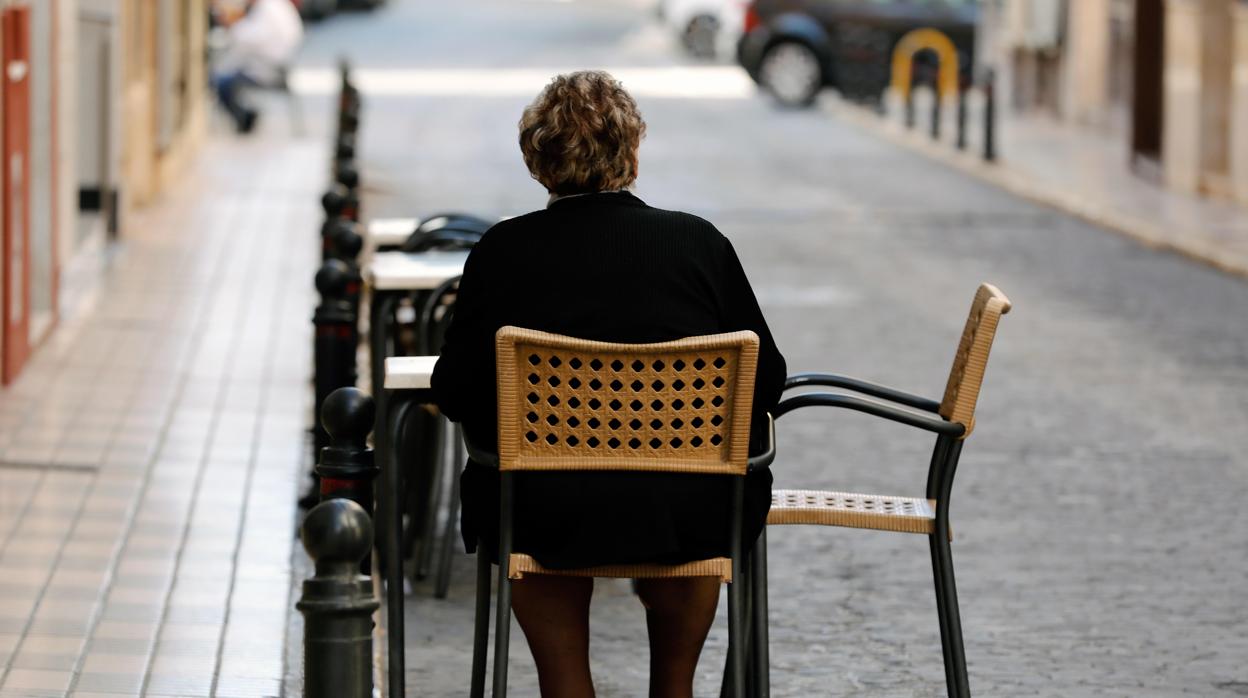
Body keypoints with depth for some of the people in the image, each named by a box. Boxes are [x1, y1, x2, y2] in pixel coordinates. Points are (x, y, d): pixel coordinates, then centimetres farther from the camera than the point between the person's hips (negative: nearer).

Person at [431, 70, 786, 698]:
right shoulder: (699, 243, -2)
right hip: (688, 517, 1)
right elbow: (766, 382, 3)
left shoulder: (503, 250, -5)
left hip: (549, 518, -1)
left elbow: (455, 393, 0)